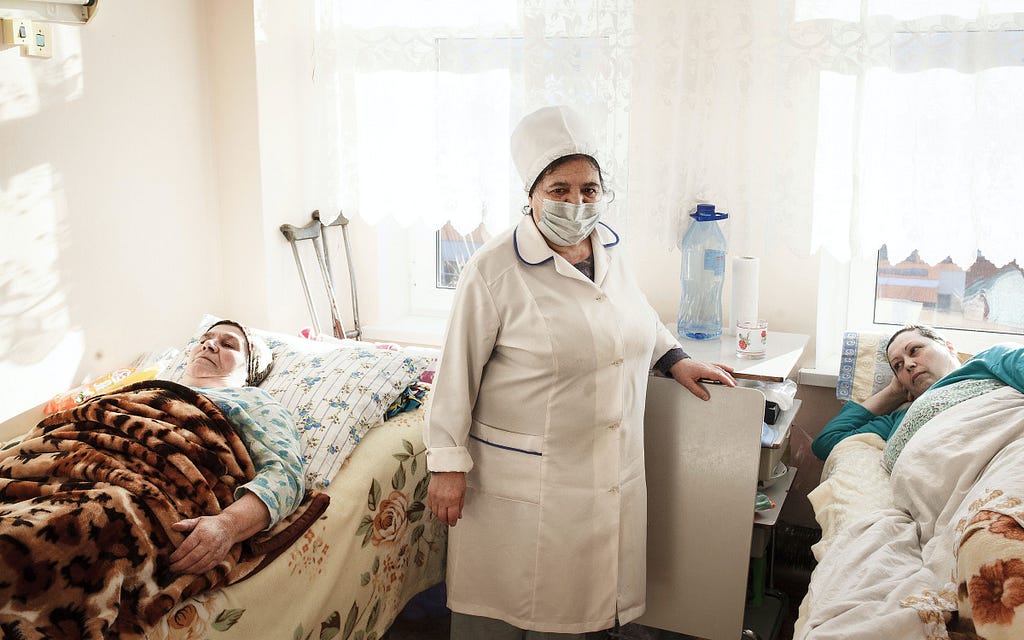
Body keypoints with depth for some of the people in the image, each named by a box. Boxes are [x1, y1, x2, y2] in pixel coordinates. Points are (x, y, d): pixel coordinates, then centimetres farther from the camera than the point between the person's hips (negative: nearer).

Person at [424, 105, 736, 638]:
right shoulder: (494, 270, -16)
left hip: (609, 476, 6)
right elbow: (457, 371, -12)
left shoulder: (609, 250, 4)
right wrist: (447, 464, -12)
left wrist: (674, 360, 13)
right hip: (519, 482, -5)